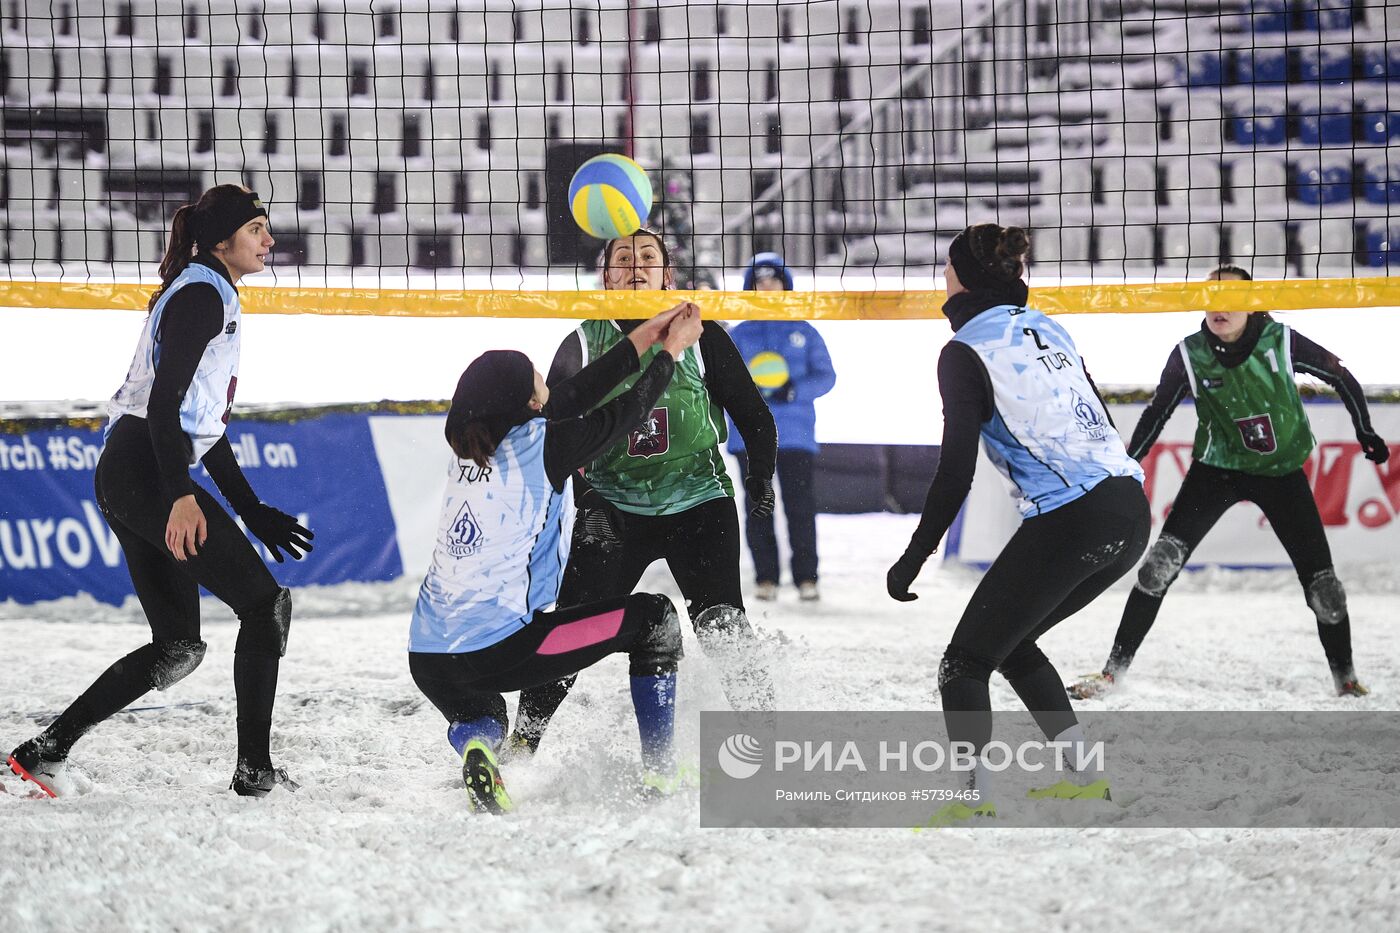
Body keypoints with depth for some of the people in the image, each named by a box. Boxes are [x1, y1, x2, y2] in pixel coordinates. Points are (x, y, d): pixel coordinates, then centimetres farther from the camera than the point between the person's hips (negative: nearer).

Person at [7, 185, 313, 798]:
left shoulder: (212, 298, 23)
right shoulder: (202, 295, -9)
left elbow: (204, 424, 27)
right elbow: (164, 402, -20)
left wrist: (254, 512, 25)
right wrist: (181, 496, -29)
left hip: (125, 474, 10)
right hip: (147, 471, -10)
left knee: (177, 645, 11)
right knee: (265, 604, -4)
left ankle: (44, 751, 7)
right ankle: (255, 770, -2)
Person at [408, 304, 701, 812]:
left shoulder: (470, 443, 10)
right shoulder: (537, 446, -8)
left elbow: (574, 395, 20)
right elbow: (627, 412, 6)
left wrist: (644, 336, 26)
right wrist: (669, 351, 22)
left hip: (426, 658, 6)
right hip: (499, 648, -6)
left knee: (475, 713, 39)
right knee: (653, 617, 12)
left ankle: (475, 744, 1)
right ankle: (659, 773, 14)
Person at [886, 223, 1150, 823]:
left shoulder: (966, 351, -5)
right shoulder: (1044, 327, 17)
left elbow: (956, 471, -10)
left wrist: (914, 559, -4)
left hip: (1068, 522, -8)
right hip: (1130, 514, 8)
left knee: (965, 661, 4)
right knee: (1010, 640, 25)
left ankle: (976, 797, -8)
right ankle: (1083, 774, 22)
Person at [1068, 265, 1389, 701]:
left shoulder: (1281, 342, -16)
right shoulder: (1190, 355, -14)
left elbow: (1340, 377, -1)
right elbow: (1157, 413, -3)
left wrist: (1367, 433, -1)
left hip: (1281, 472, 0)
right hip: (1216, 469, 0)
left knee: (1320, 578, -5)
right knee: (1161, 564, -16)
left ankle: (1344, 676, 17)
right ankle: (1113, 671, -9)